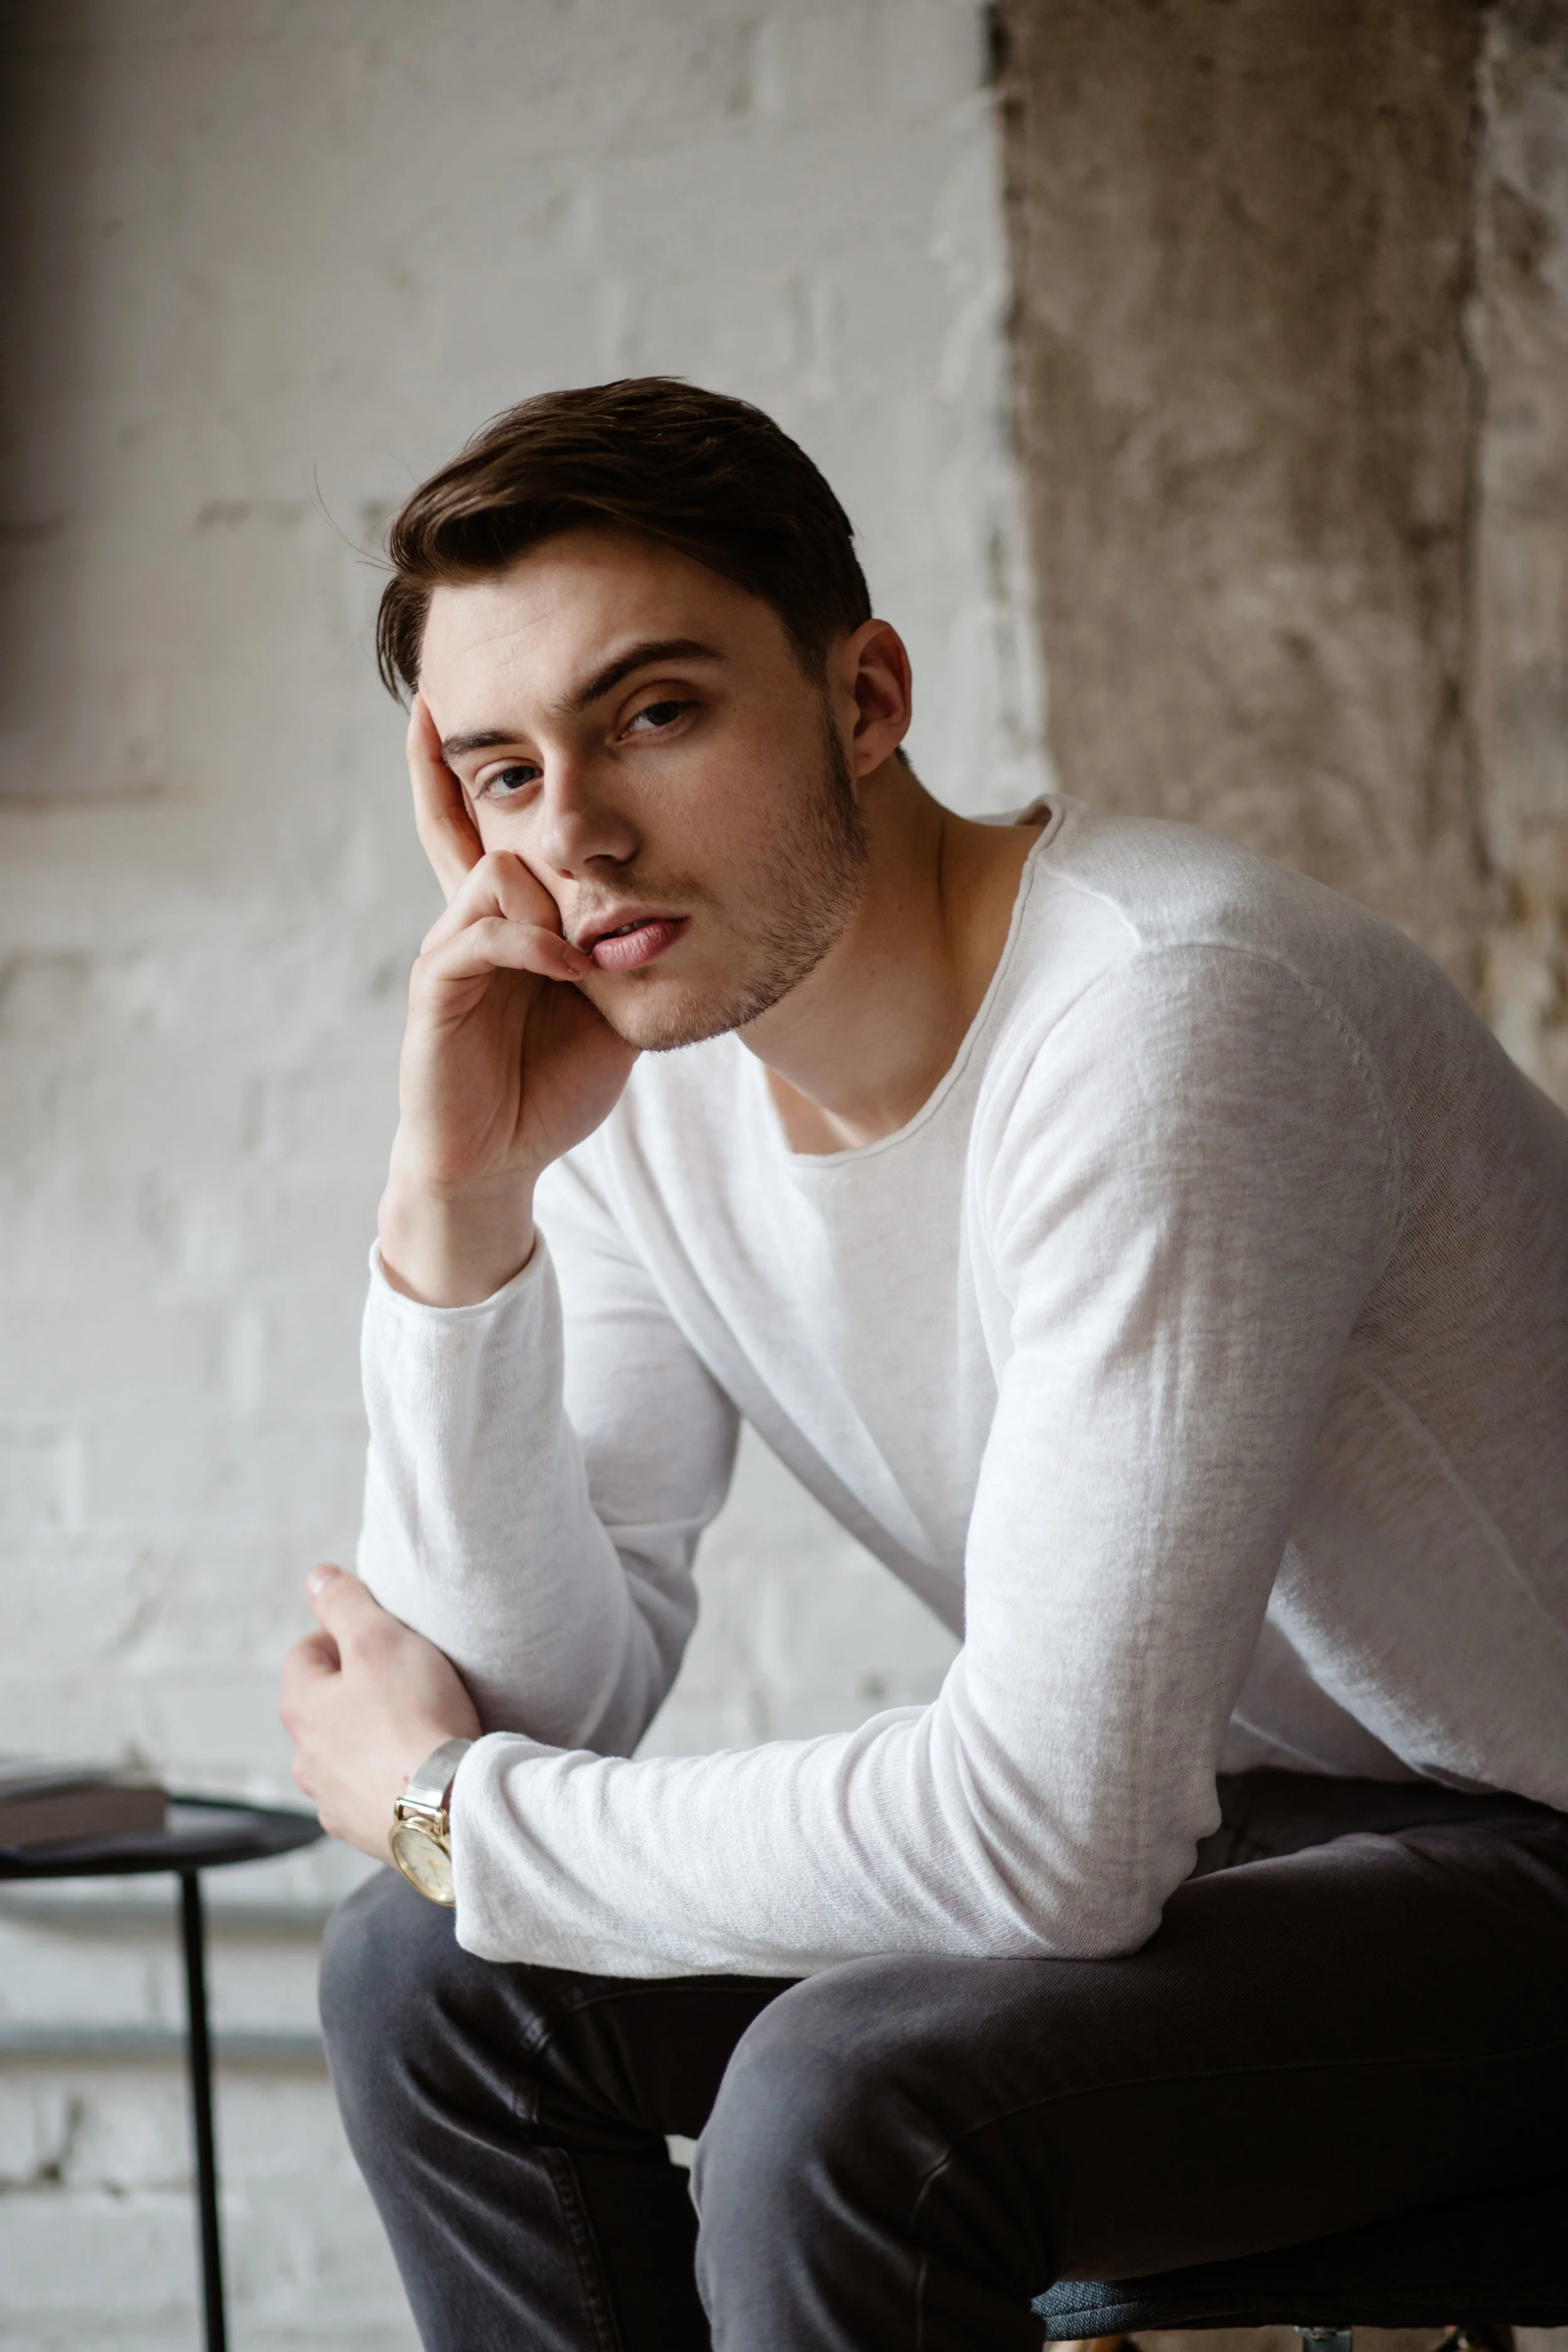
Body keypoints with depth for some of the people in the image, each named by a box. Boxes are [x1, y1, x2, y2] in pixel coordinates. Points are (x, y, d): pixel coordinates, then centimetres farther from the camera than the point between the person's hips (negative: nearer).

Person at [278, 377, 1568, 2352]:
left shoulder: (1159, 1017, -27)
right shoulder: (627, 1075, -2)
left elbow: (1051, 1830, -31)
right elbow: (540, 1710, -3)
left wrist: (450, 1811, -16)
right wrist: (461, 1203, -16)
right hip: (1210, 1818, 8)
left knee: (849, 2099, -31)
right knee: (433, 1980, 0)